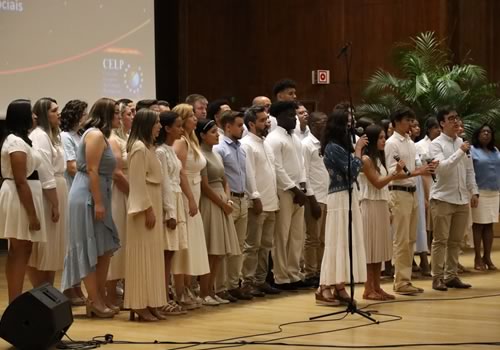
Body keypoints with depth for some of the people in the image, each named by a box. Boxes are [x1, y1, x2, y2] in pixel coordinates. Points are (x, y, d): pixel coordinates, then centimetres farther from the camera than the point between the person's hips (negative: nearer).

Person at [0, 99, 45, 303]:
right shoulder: (17, 142, -16)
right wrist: (32, 214, -21)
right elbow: (20, 181, -21)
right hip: (20, 199, -10)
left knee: (16, 253, 12)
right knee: (20, 253, -8)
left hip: (18, 197, 10)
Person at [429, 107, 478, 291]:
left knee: (456, 241, 10)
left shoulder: (462, 143, 11)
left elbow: (469, 170, 15)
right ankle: (438, 278, 3)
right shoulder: (436, 144, -6)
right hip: (443, 198, -6)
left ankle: (451, 276, 17)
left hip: (462, 198, 6)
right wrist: (460, 152, -20)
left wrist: (474, 191, 7)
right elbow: (441, 167, -20)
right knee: (440, 240, -2)